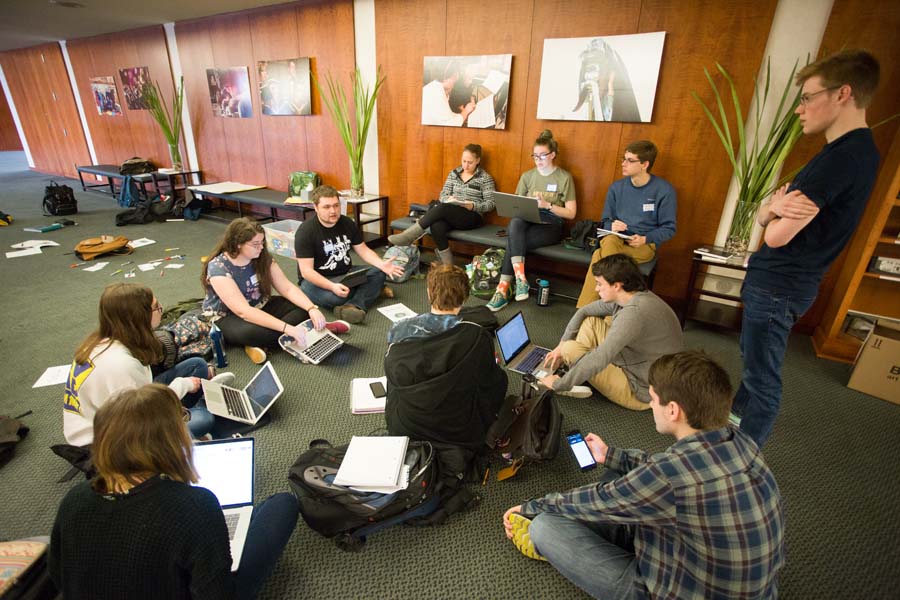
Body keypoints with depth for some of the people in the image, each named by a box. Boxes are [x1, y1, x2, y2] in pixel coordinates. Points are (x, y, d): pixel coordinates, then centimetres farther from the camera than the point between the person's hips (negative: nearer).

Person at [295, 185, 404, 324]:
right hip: (316, 280, -6)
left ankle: (353, 306, -36)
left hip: (346, 274, 6)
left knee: (378, 272, -18)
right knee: (333, 297, -38)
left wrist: (382, 264, -17)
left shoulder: (348, 223, 0)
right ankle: (371, 290, -15)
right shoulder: (306, 231, -17)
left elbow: (363, 250, 4)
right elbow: (306, 270, -21)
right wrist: (332, 286, -37)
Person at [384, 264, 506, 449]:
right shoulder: (478, 338, -23)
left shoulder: (398, 331, -16)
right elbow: (490, 384, -8)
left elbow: (392, 375, 1)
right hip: (461, 435, -3)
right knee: (500, 378, 16)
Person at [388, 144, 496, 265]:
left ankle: (409, 236, -34)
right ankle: (448, 265, -30)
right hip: (450, 215, 4)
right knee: (436, 225, -34)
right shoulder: (454, 173, 14)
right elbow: (443, 195, 12)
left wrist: (473, 206, -20)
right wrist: (448, 199, -12)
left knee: (442, 208, -34)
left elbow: (490, 204, -1)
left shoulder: (485, 178, 2)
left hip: (473, 217, -4)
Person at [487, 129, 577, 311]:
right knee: (515, 222, -35)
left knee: (513, 241, -32)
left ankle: (504, 288, -25)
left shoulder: (564, 178, 3)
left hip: (550, 226, -3)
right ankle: (520, 278, -40)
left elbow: (571, 213, -1)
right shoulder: (527, 176, 15)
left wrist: (547, 205, -15)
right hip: (526, 223, 3)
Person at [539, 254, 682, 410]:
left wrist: (559, 384, -21)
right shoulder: (631, 296, -3)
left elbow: (598, 360, -33)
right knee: (590, 321, 7)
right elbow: (584, 311, 8)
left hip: (642, 391, -9)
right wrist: (561, 345, 4)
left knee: (571, 349, -17)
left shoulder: (634, 313, -32)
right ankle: (578, 376, 1)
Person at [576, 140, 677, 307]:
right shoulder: (616, 187, 6)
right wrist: (611, 226, -13)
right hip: (615, 239, 3)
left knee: (599, 255, -33)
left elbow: (669, 228, -1)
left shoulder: (664, 190, -4)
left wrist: (645, 239, -19)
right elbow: (604, 222, 12)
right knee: (610, 241, -37)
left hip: (645, 245, -3)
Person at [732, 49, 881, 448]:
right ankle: (737, 415, 44)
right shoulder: (852, 150, 13)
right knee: (752, 356, 24)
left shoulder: (844, 157, -21)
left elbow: (776, 236, -24)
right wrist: (775, 208, -17)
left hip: (778, 287, -10)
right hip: (777, 281, 10)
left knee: (762, 377, 2)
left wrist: (777, 210, -2)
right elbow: (762, 217, 6)